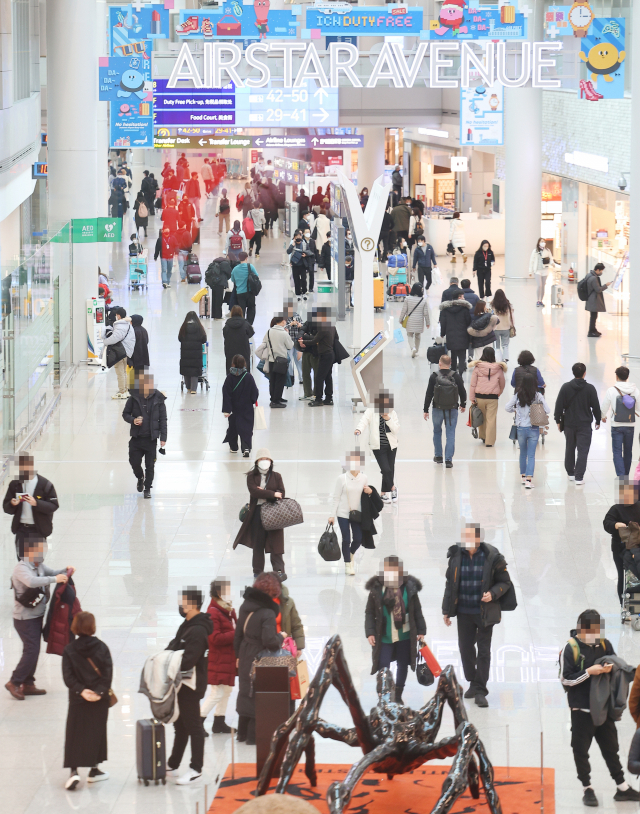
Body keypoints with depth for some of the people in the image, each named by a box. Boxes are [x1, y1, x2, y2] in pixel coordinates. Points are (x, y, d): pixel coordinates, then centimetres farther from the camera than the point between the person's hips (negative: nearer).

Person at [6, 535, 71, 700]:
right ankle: (14, 683, 2)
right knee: (31, 651, -10)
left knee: (33, 650, 13)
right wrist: (55, 579, -41)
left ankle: (28, 684, 22)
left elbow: (52, 573, 17)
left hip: (37, 615, 9)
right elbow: (31, 581, -41)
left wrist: (65, 571, -5)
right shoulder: (21, 569, -22)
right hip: (25, 618, -9)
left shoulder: (39, 566, 5)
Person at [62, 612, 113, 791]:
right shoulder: (101, 647, -4)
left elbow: (68, 676, -11)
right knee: (97, 733, 14)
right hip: (100, 701, 1)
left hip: (77, 700, -1)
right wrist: (100, 691, -14)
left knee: (74, 735, 3)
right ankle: (94, 770, 21)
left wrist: (81, 690, -13)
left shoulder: (69, 650, -5)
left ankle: (73, 771, -12)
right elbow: (108, 673, -11)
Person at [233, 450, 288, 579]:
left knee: (275, 543, -5)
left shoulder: (276, 476, 8)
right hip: (257, 512, 0)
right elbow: (254, 491, -12)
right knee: (258, 544, 5)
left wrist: (264, 493, -13)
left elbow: (281, 493, -2)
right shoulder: (251, 476, 4)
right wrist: (272, 494, -14)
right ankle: (258, 571, 13)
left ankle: (279, 570, -7)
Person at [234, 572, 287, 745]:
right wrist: (281, 636, -7)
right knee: (258, 697, 3)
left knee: (245, 694, 19)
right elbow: (270, 641, -28)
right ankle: (253, 735, 8)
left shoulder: (245, 607, 3)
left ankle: (242, 733, 28)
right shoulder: (268, 614, -22)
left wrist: (238, 654, 24)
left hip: (245, 658, 8)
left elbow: (238, 634, 13)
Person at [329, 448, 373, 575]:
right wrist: (332, 515, -6)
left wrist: (369, 492, -6)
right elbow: (336, 497, -3)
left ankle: (350, 555, 34)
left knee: (358, 539, 2)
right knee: (346, 539, -2)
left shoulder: (363, 478, 2)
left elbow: (365, 493, 18)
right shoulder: (342, 478, -7)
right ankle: (348, 565, 13)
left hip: (357, 513, 3)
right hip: (343, 513, -3)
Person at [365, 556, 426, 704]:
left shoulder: (409, 588, -2)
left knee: (403, 665, 12)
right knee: (383, 667, -6)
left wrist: (421, 631, 3)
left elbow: (417, 612, 5)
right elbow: (370, 613, -1)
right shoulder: (376, 589, -5)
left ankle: (398, 695, 27)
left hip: (405, 636, 2)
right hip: (384, 636, -2)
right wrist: (370, 633, -8)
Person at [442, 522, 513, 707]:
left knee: (483, 651, -1)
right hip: (464, 613, 4)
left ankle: (480, 691, 5)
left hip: (485, 613, -4)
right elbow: (450, 584, 9)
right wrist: (447, 610, 10)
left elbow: (505, 582, -1)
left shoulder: (492, 557, -11)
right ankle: (473, 684, 29)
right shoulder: (456, 556, -1)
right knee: (465, 648, 12)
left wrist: (493, 593, -21)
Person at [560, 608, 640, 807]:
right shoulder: (571, 648, -12)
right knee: (581, 750, 4)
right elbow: (565, 679, -14)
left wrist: (610, 667, -9)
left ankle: (623, 788, 20)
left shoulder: (604, 644, 3)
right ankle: (587, 789, 17)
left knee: (611, 748, 13)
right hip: (582, 710, -4)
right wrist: (589, 672, -22)